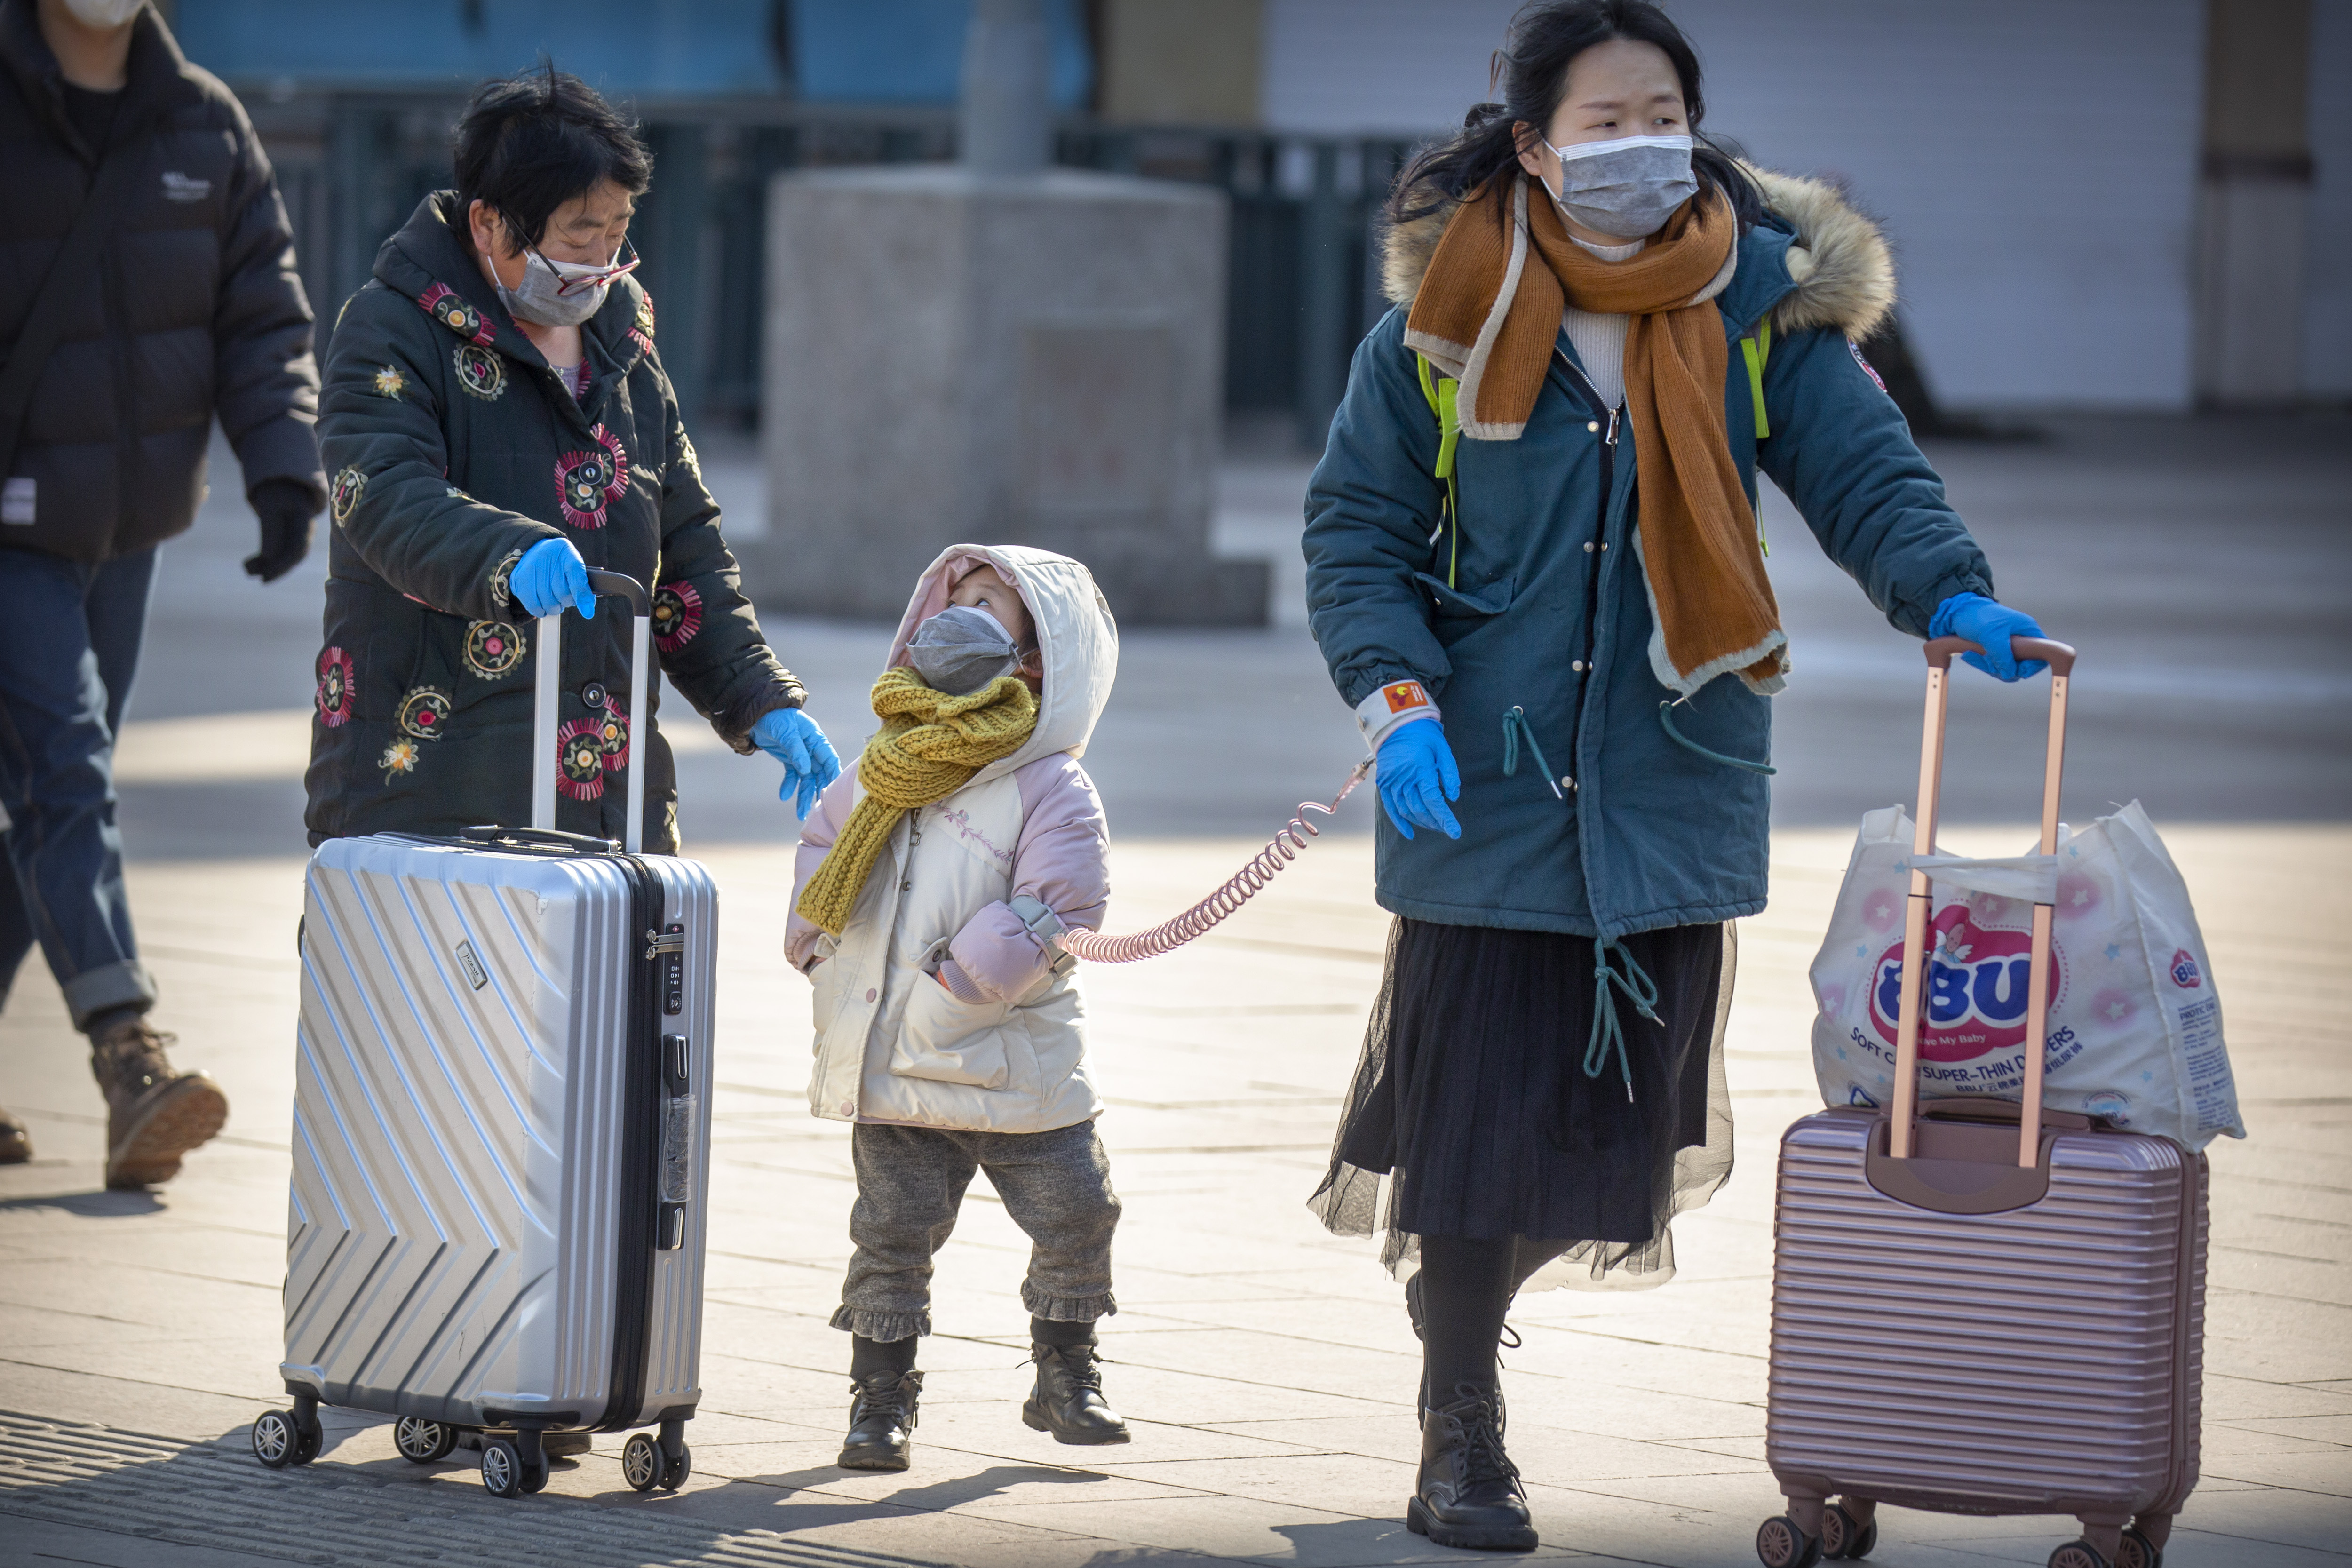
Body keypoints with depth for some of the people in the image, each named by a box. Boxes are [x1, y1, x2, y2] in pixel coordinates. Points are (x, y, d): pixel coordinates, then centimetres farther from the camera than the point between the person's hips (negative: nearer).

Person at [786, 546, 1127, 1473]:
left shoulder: (1051, 791, -9)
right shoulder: (884, 773, 9)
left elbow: (1054, 912, -18)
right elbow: (824, 847, 23)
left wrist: (957, 977, -22)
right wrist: (820, 946, 7)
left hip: (1015, 1070, -3)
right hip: (891, 1072, 3)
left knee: (1074, 1216, 2)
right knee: (893, 1231, 3)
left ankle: (1065, 1378, 21)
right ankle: (881, 1398, 12)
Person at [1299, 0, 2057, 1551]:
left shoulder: (1766, 305, -1)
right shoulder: (1447, 317, -4)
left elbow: (1867, 474, -5)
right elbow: (1355, 528, 0)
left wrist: (1953, 597, -25)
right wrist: (1397, 698, -15)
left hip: (1672, 784, 2)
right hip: (1485, 784, -2)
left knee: (1621, 1114, 6)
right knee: (1474, 1113, -2)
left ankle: (1467, 1292, 35)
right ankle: (1462, 1436, 15)